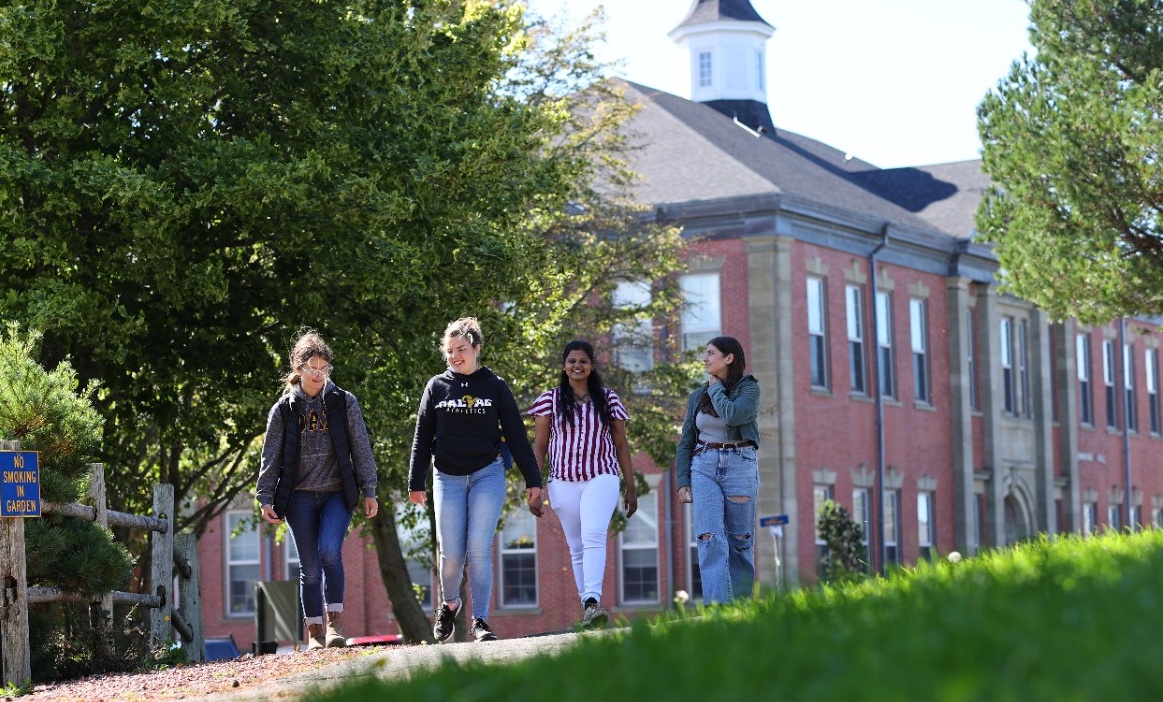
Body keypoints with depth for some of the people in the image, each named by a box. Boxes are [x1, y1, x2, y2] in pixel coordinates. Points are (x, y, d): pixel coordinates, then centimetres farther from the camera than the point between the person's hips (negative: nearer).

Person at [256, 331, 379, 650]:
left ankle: (335, 623, -13)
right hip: (299, 497, 1)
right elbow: (271, 456, 6)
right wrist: (266, 498, 0)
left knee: (330, 552, -21)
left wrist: (369, 491, 2)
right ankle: (315, 631, 10)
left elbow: (361, 448, 6)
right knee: (310, 566, 2)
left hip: (337, 492, -1)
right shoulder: (284, 409, 4)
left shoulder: (343, 402, 4)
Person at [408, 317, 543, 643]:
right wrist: (416, 484, 4)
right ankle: (449, 604, 26)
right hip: (448, 478, 1)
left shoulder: (495, 386, 4)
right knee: (451, 553, -1)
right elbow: (422, 438, 9)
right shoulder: (437, 387, 7)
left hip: (487, 474, -1)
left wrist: (532, 480, 1)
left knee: (479, 550, -10)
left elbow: (516, 435, 4)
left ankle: (480, 620, -7)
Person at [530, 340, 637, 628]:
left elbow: (621, 444, 11)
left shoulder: (608, 399, 7)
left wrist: (631, 487, 10)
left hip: (601, 478, -2)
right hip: (563, 483, 2)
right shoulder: (550, 400, 6)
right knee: (577, 549, 6)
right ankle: (588, 609, 11)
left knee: (594, 535, -24)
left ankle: (593, 602, -36)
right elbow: (539, 445, 7)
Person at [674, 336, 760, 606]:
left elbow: (733, 415, -20)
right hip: (704, 466, 3)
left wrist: (716, 388, -4)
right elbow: (686, 442, 14)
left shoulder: (749, 388, 0)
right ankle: (717, 609, -23)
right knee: (710, 539, -13)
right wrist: (682, 481, 5)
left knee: (740, 542, 1)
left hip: (739, 465, -3)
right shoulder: (698, 396, 13)